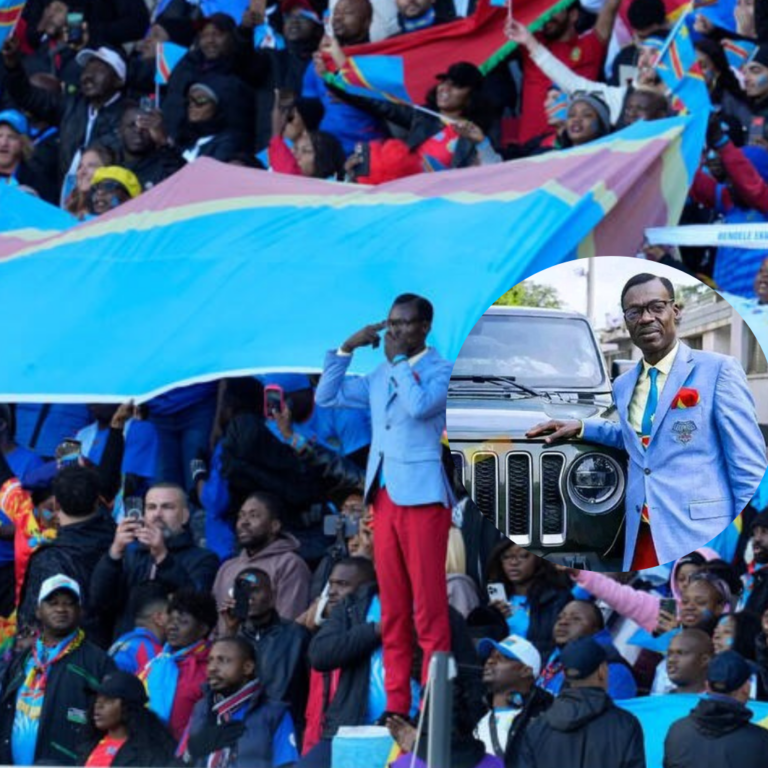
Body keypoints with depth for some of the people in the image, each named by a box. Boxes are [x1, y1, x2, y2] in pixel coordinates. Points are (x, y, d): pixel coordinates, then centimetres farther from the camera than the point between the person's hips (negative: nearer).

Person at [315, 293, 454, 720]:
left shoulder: (440, 370, -4)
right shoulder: (381, 376, 16)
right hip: (385, 496, 7)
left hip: (423, 496, -7)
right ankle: (397, 704, 8)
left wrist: (400, 360, -12)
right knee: (392, 607, 6)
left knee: (429, 606, -6)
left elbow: (420, 406, -23)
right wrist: (348, 348, 10)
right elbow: (327, 397, 19)